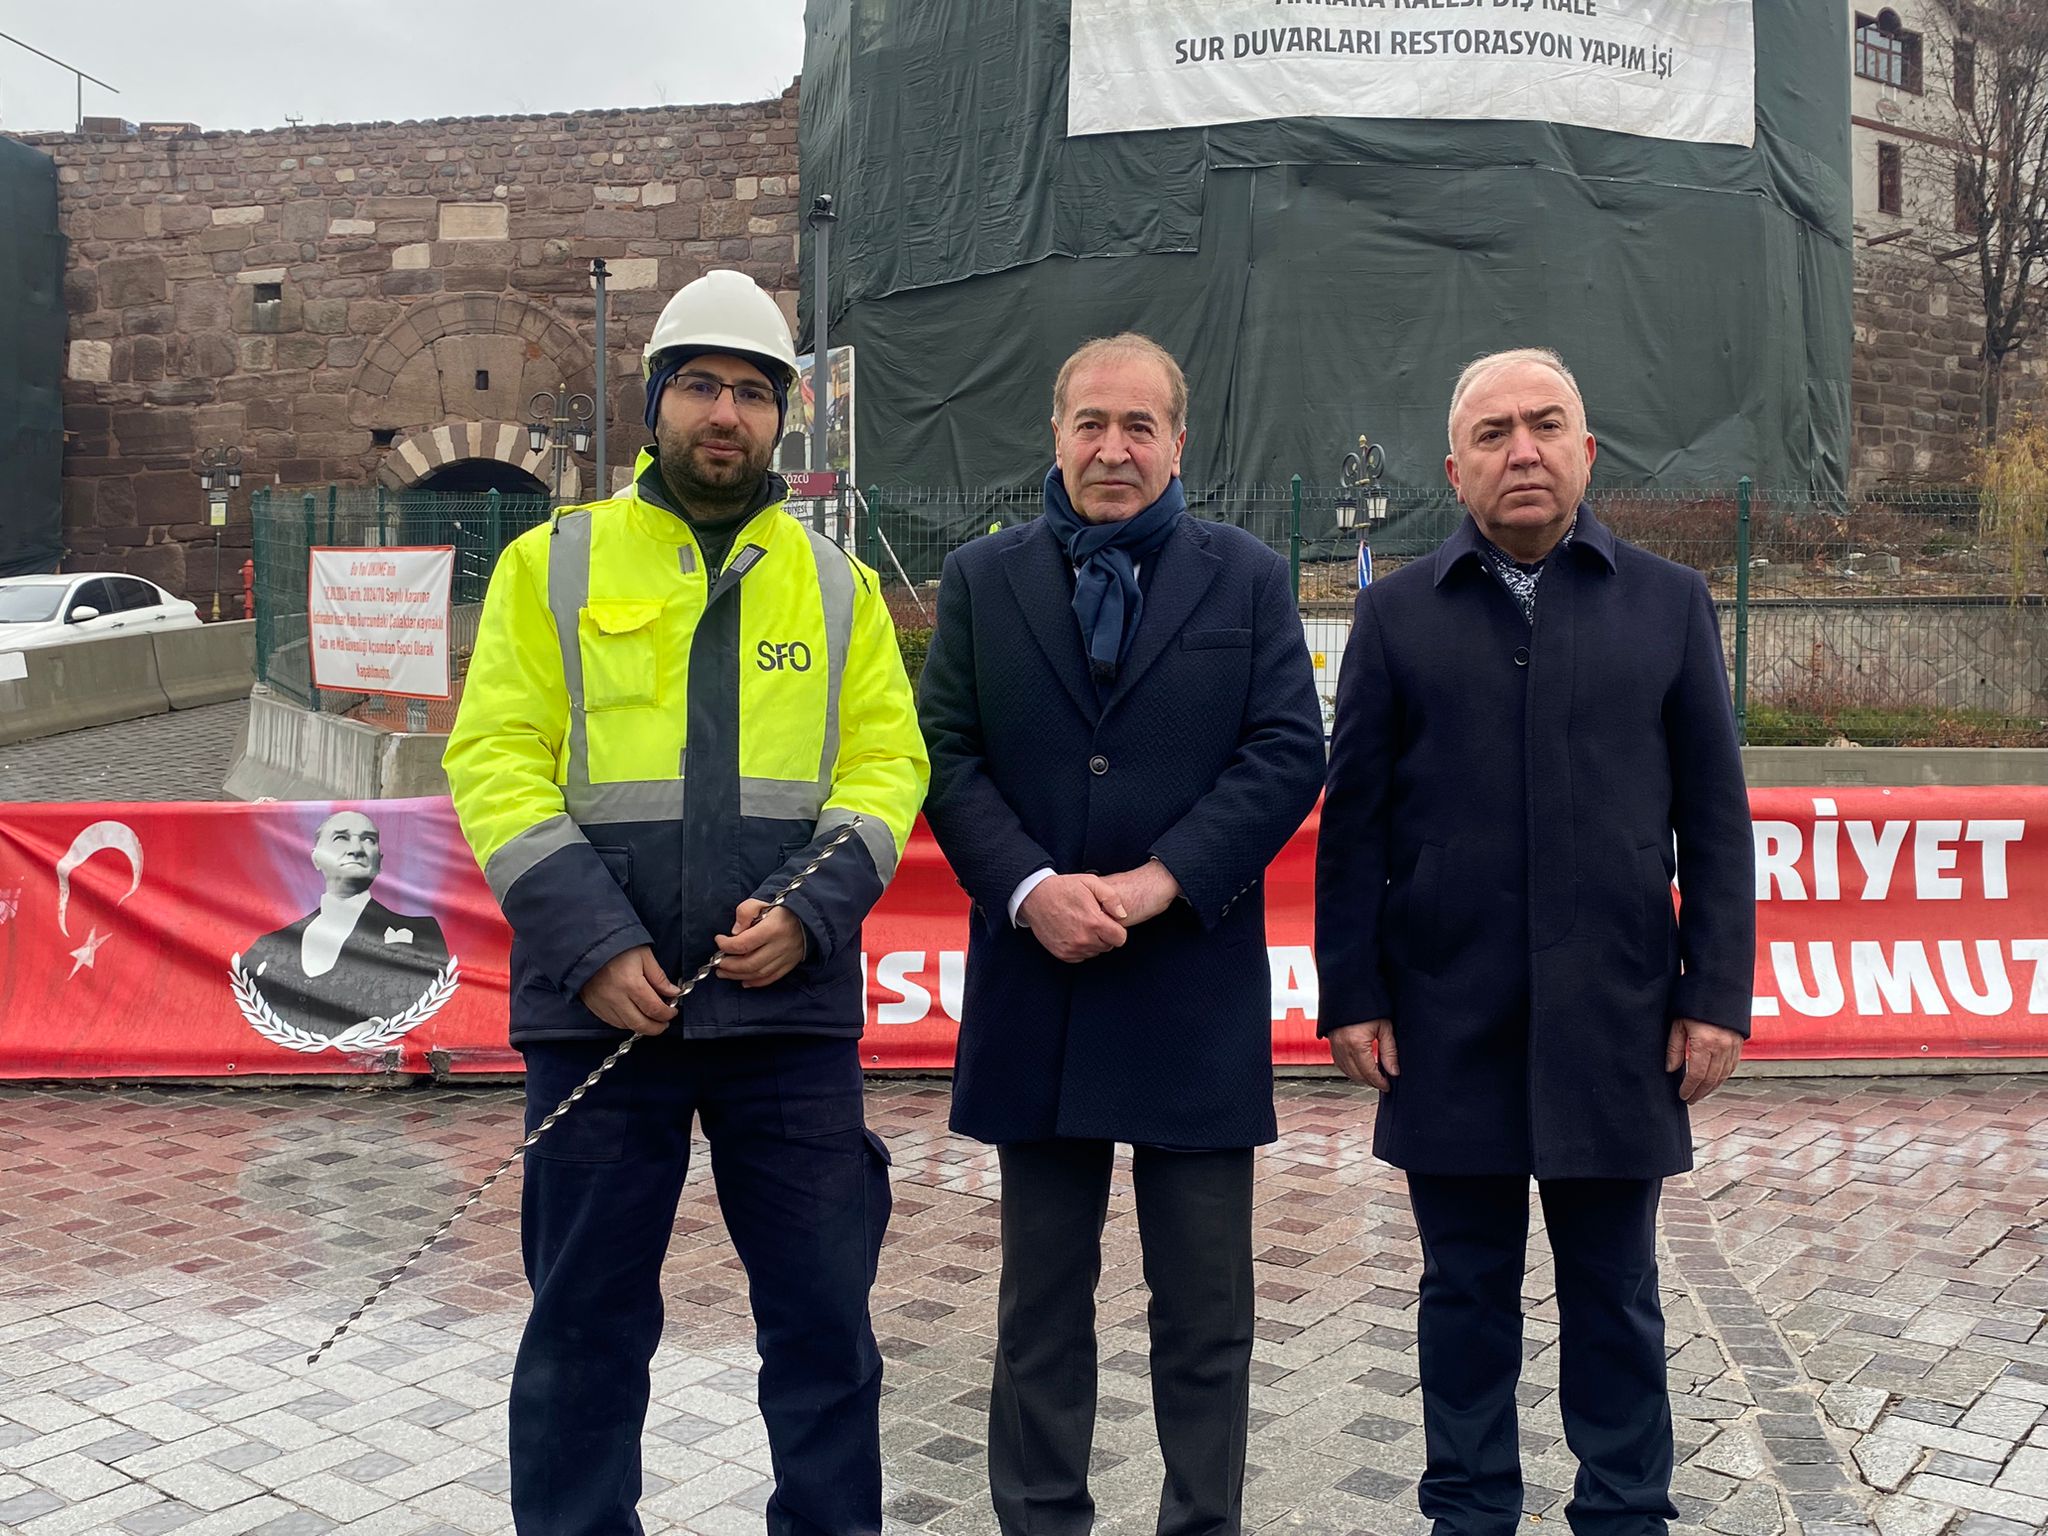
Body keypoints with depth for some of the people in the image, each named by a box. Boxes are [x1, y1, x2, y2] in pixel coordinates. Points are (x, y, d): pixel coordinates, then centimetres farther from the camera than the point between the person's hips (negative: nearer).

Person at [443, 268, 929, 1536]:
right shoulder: (551, 566, 7)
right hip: (601, 1004, -1)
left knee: (823, 1311, 7)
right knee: (588, 1316, 10)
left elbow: (887, 763, 5)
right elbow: (497, 762, -1)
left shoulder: (837, 586, 11)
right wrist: (591, 941, -12)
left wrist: (809, 909, -12)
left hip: (790, 1004, 1)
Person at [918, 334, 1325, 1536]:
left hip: (1197, 992, -1)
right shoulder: (982, 579, 9)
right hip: (1036, 985, 1)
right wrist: (1029, 888, -14)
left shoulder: (1250, 578, 5)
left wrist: (1156, 882, -14)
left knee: (1206, 1306, 9)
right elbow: (947, 754, 2)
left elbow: (1288, 753, -4)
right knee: (1042, 1300, 13)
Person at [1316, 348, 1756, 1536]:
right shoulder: (1398, 613, 5)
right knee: (1468, 1291, 12)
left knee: (1615, 1295, 11)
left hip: (1616, 1022, 0)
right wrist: (1353, 993, -3)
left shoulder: (1669, 604, 6)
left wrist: (1717, 995, -1)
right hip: (1448, 1024, 0)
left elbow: (1715, 823, 4)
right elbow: (1354, 820, 2)